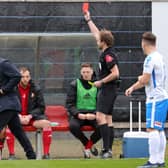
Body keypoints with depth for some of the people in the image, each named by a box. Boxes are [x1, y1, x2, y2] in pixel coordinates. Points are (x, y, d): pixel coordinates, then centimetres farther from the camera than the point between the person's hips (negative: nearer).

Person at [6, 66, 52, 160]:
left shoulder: (36, 90, 5)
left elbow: (41, 107, 4)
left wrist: (30, 116, -12)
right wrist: (18, 116, -14)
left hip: (32, 117, 1)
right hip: (16, 117, -1)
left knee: (46, 123, -29)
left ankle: (46, 154, -24)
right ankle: (11, 154, -28)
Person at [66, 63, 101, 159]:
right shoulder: (75, 85, 6)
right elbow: (70, 104, 1)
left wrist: (95, 114, -17)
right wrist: (78, 114, -18)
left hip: (93, 114, 0)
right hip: (78, 114, 0)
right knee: (73, 126, -35)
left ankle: (87, 146, -3)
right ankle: (88, 144, -6)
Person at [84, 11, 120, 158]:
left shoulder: (108, 55, -16)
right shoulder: (107, 51, 11)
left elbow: (115, 73, -23)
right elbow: (96, 33, 23)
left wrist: (101, 82, -14)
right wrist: (88, 20, 28)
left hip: (108, 89, -10)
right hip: (107, 90, 10)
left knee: (101, 117, -16)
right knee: (108, 119, 8)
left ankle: (106, 149, -22)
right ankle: (109, 150, 9)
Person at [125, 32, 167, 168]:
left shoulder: (150, 59, -14)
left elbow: (144, 80, -18)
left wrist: (140, 79, 4)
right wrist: (133, 87, 27)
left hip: (155, 99, -9)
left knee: (152, 129, -11)